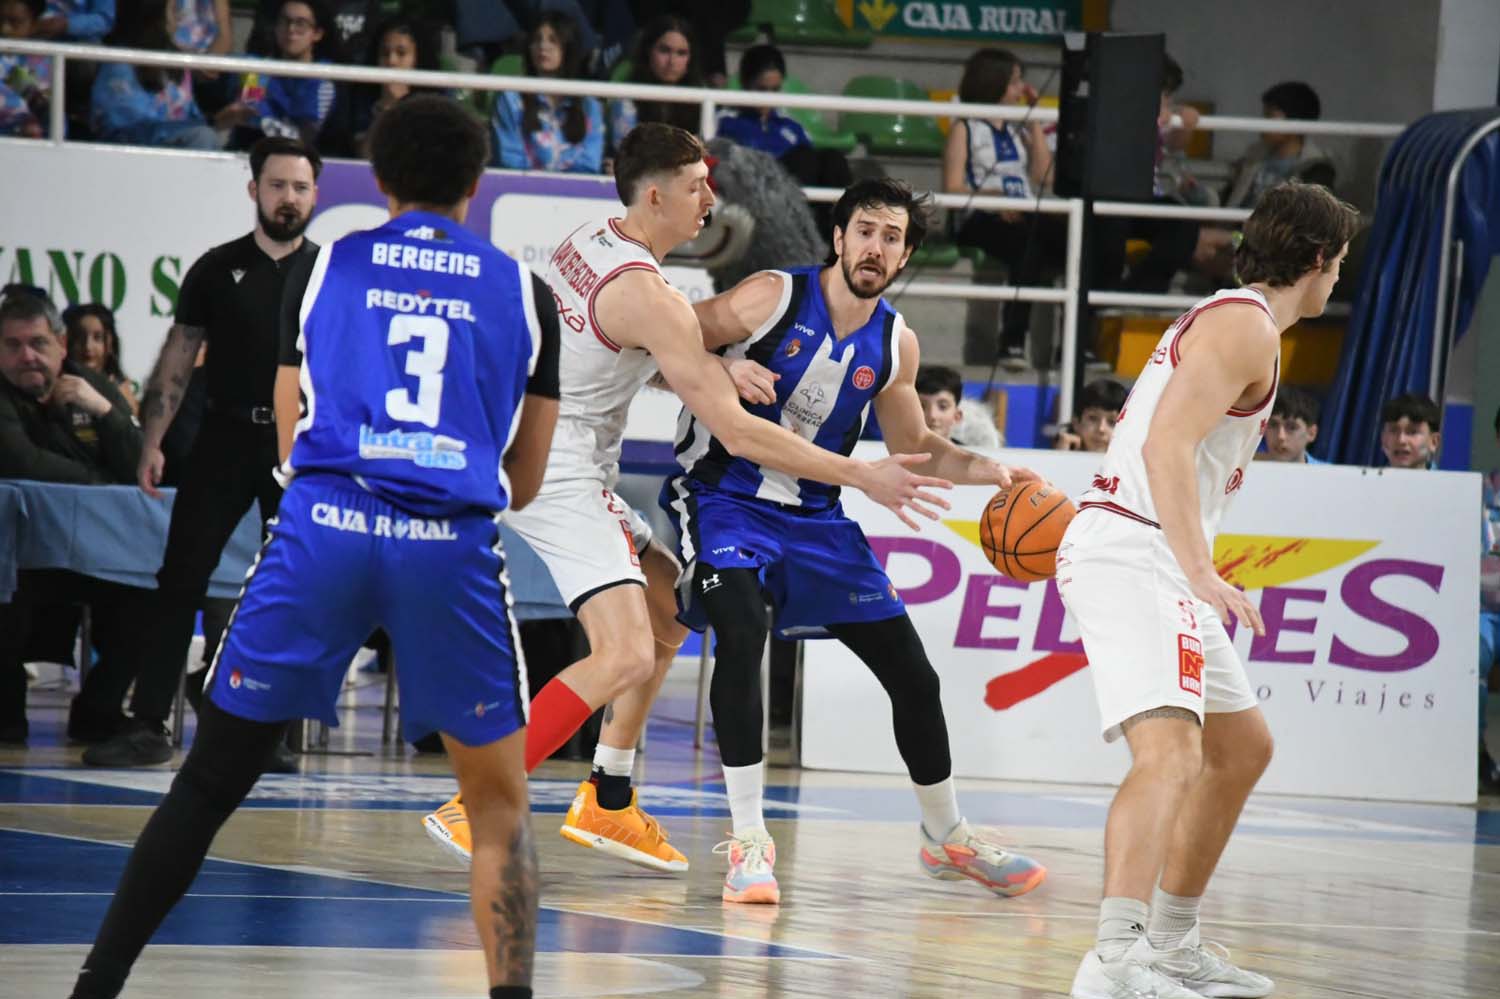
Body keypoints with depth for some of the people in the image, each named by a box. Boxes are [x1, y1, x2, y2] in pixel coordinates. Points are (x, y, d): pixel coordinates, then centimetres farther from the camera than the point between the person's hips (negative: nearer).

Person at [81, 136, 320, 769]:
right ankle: (148, 724, -3)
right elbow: (178, 361, 6)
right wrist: (152, 443, -1)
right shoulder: (217, 270, 6)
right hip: (226, 438, 0)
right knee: (180, 581, -4)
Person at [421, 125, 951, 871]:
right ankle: (473, 810, -18)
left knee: (668, 602, 21)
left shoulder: (589, 242, 7)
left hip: (543, 457, 11)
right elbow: (736, 433, -20)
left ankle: (607, 803, 21)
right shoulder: (649, 296, -21)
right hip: (557, 472, -11)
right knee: (625, 656, -20)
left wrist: (715, 372, 3)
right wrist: (862, 477, -15)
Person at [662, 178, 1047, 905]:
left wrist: (993, 472, 1)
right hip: (725, 499, -5)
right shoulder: (773, 299, -13)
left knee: (912, 674, 7)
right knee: (742, 630, -33)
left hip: (816, 518, 6)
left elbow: (914, 448, 16)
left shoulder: (896, 345, 2)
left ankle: (946, 837, 29)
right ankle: (748, 843, -25)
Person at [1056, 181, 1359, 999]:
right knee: (1172, 753, -27)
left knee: (1242, 747, 21)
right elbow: (1167, 444, -22)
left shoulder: (1221, 318, 22)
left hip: (1155, 563, 11)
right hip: (1132, 555, -11)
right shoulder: (1245, 325, -11)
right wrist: (1201, 572, -30)